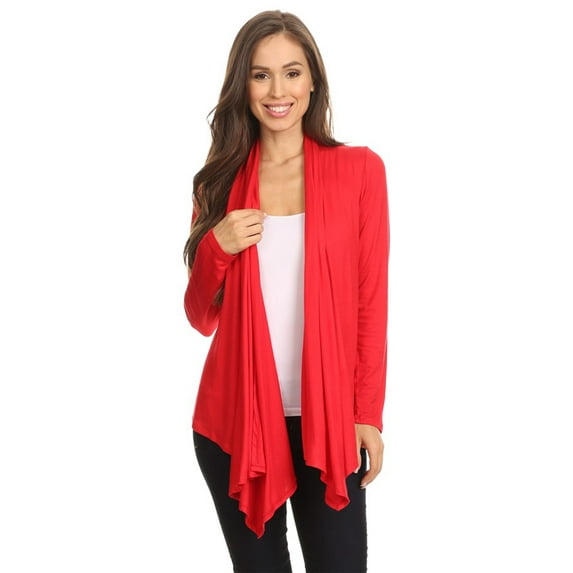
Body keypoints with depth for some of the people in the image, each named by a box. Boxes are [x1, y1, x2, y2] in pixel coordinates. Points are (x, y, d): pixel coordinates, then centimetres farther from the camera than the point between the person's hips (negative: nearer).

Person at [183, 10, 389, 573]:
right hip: (234, 420, 2)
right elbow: (202, 318, 7)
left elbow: (372, 302, 0)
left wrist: (368, 413, -3)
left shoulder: (359, 169, -1)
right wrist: (216, 248, -11)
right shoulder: (220, 180, 5)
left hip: (327, 419, -2)